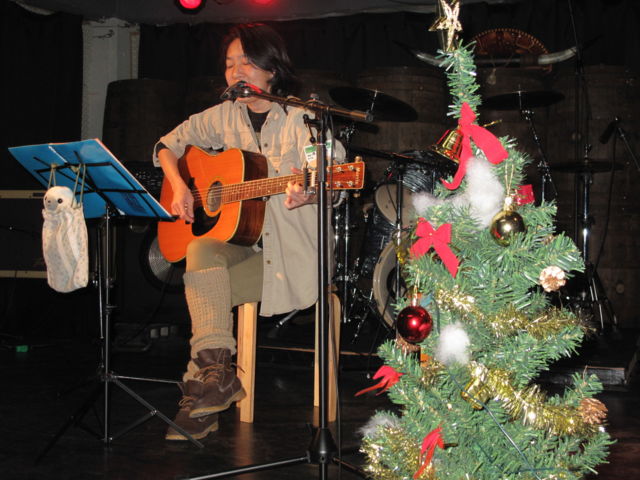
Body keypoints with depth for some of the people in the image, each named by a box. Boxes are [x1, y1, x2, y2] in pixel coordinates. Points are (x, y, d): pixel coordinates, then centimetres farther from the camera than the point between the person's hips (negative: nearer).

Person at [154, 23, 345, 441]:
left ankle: (205, 378, -7)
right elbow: (168, 144, 18)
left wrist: (310, 192, -38)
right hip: (238, 240, 5)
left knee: (202, 287, -23)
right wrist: (179, 187, -1)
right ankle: (216, 370, -31)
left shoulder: (300, 117, -6)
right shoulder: (224, 117, 10)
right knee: (201, 251, -29)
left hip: (290, 250, -4)